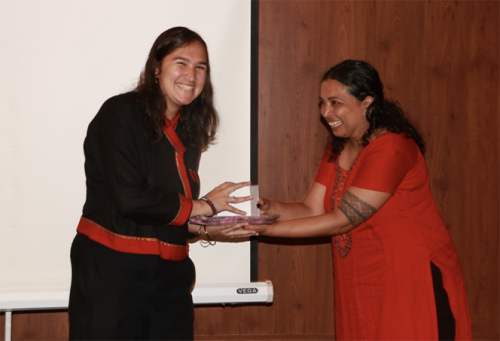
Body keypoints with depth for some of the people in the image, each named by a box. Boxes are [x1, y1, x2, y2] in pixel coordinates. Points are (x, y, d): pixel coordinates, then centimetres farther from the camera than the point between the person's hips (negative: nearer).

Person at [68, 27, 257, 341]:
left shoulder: (189, 130, 13)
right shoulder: (120, 114, -8)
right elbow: (129, 199, -19)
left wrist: (208, 229, -3)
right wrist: (202, 206, -9)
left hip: (170, 274, 6)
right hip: (111, 269, -6)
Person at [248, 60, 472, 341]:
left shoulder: (391, 149, -20)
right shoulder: (338, 150, 9)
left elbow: (341, 220, -22)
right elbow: (312, 210, 3)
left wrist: (266, 229, -22)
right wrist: (269, 207, -16)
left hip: (414, 285, -7)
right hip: (363, 287, 7)